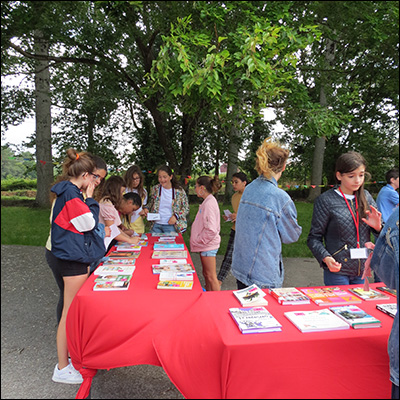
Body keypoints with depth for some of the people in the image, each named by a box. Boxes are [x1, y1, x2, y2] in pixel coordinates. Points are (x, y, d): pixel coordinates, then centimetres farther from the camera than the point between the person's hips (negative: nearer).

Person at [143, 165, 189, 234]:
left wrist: (176, 216, -13)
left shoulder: (179, 191, -5)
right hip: (156, 225, 3)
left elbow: (186, 208, 1)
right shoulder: (155, 189, 3)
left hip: (171, 226, -2)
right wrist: (146, 208, -3)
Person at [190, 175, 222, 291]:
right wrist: (197, 240, 14)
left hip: (208, 246, -10)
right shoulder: (208, 201, 10)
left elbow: (211, 230, -26)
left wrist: (198, 240, -15)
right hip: (206, 245, 10)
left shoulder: (209, 203, -21)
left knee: (211, 277, 0)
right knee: (206, 274, 20)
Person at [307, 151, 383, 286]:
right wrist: (326, 258, -25)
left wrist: (378, 227, -10)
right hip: (337, 271, -5)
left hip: (363, 270, 5)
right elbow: (314, 238, -10)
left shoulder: (366, 197, 5)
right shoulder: (325, 200, -11)